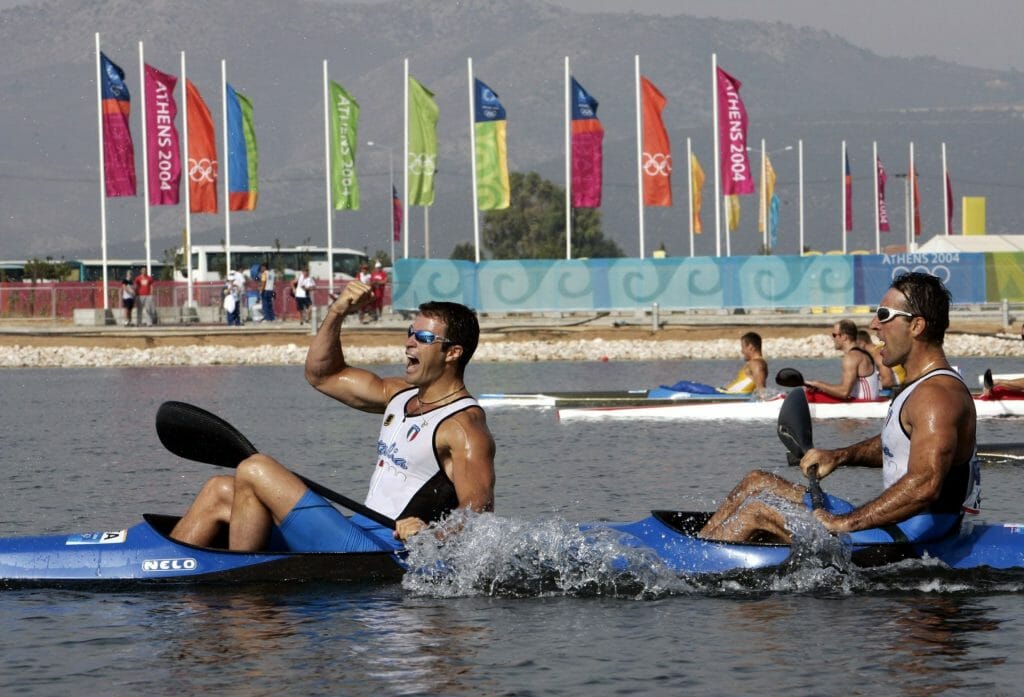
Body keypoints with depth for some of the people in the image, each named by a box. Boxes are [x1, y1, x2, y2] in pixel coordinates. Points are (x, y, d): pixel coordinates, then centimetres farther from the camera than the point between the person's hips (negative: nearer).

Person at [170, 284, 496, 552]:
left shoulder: (464, 425, -12)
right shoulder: (402, 394, 17)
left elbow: (479, 508, -24)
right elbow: (322, 374, 24)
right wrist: (336, 314, 8)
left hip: (382, 555, -10)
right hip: (358, 534, 10)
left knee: (255, 470, -16)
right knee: (219, 492, 11)